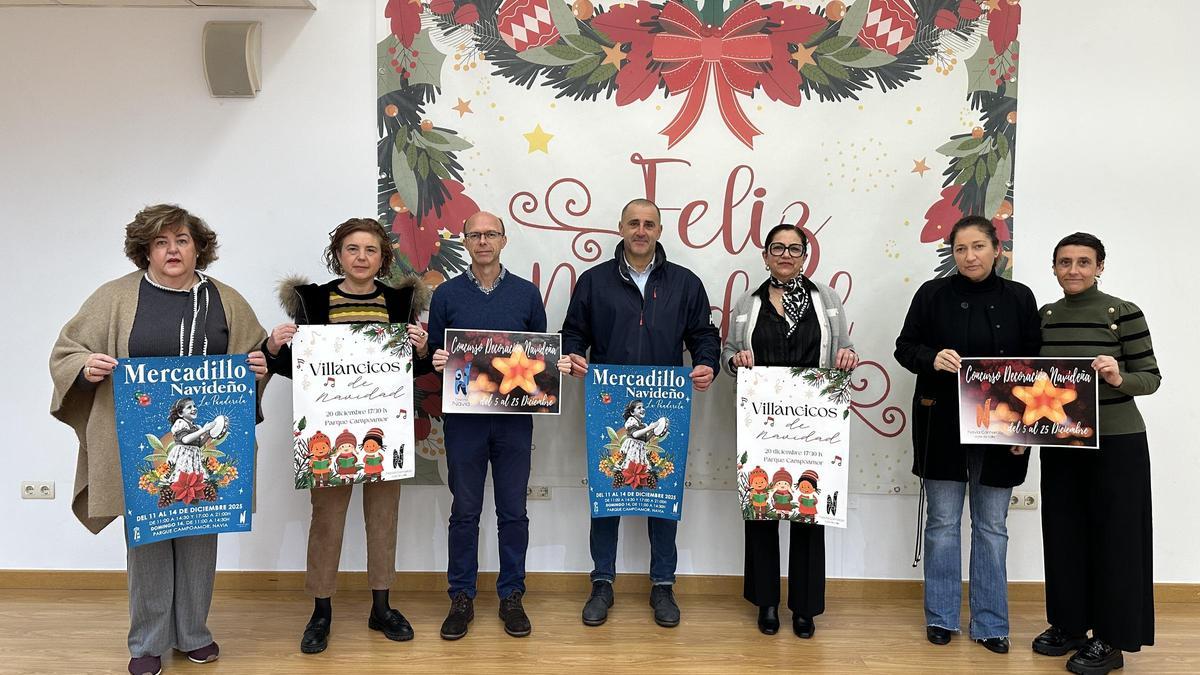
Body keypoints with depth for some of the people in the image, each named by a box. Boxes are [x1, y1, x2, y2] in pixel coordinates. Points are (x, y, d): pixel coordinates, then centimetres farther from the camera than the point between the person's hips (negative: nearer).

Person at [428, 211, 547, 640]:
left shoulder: (526, 293, 6)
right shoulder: (446, 294, 5)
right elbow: (434, 353, 8)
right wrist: (437, 361, -13)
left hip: (514, 416, 1)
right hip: (464, 416, 0)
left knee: (513, 511, 7)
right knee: (464, 511, 8)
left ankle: (511, 596, 20)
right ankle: (461, 597, 20)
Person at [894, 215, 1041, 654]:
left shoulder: (1019, 298, 3)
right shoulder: (933, 294, -1)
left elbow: (1033, 363, 5)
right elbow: (905, 347, 3)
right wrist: (933, 358, -20)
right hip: (943, 425, -1)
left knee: (992, 527, 9)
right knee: (943, 522, 7)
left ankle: (990, 623, 20)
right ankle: (941, 617, 20)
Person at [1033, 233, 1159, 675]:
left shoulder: (1123, 314, -8)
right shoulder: (1044, 316, 6)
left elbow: (1151, 378, -7)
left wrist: (1119, 378, -28)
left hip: (1116, 443, -5)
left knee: (1112, 537, 4)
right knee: (1063, 533, 12)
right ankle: (1069, 624, 27)